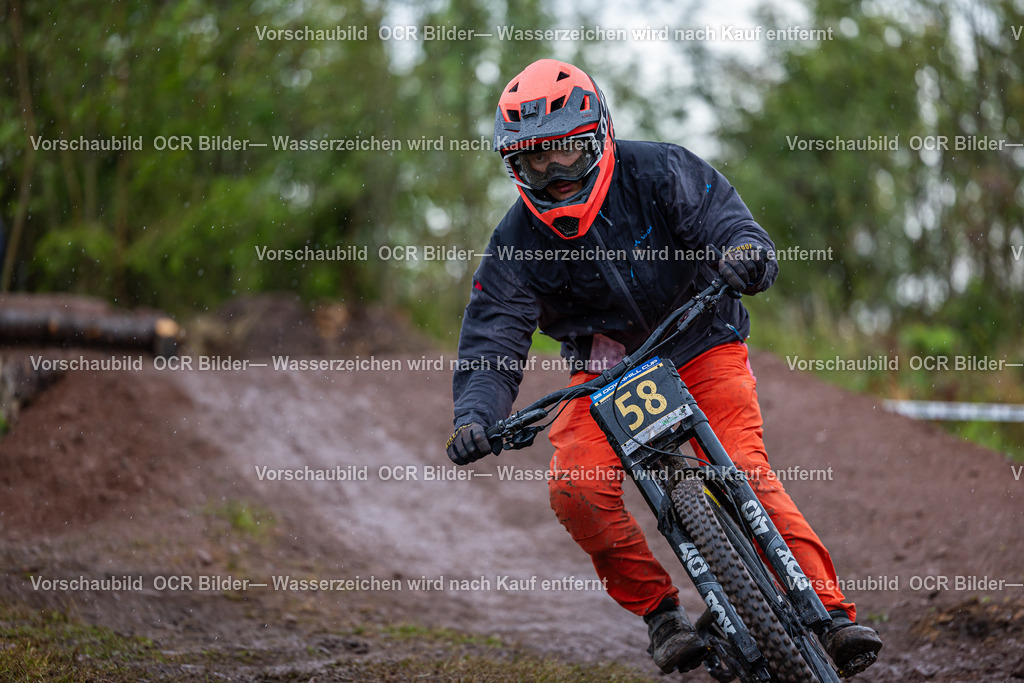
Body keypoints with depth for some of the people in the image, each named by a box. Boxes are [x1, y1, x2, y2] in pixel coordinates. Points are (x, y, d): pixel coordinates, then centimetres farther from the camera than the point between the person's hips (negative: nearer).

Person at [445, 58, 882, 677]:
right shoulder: (516, 244, -7)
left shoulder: (656, 174, -13)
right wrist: (475, 417, -29)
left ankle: (831, 611, -24)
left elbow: (720, 214, -19)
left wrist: (744, 250, -45)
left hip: (700, 345, -2)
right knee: (576, 488, -22)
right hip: (606, 366, 2)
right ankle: (661, 611, -7)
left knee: (745, 472, -22)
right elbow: (491, 342, -10)